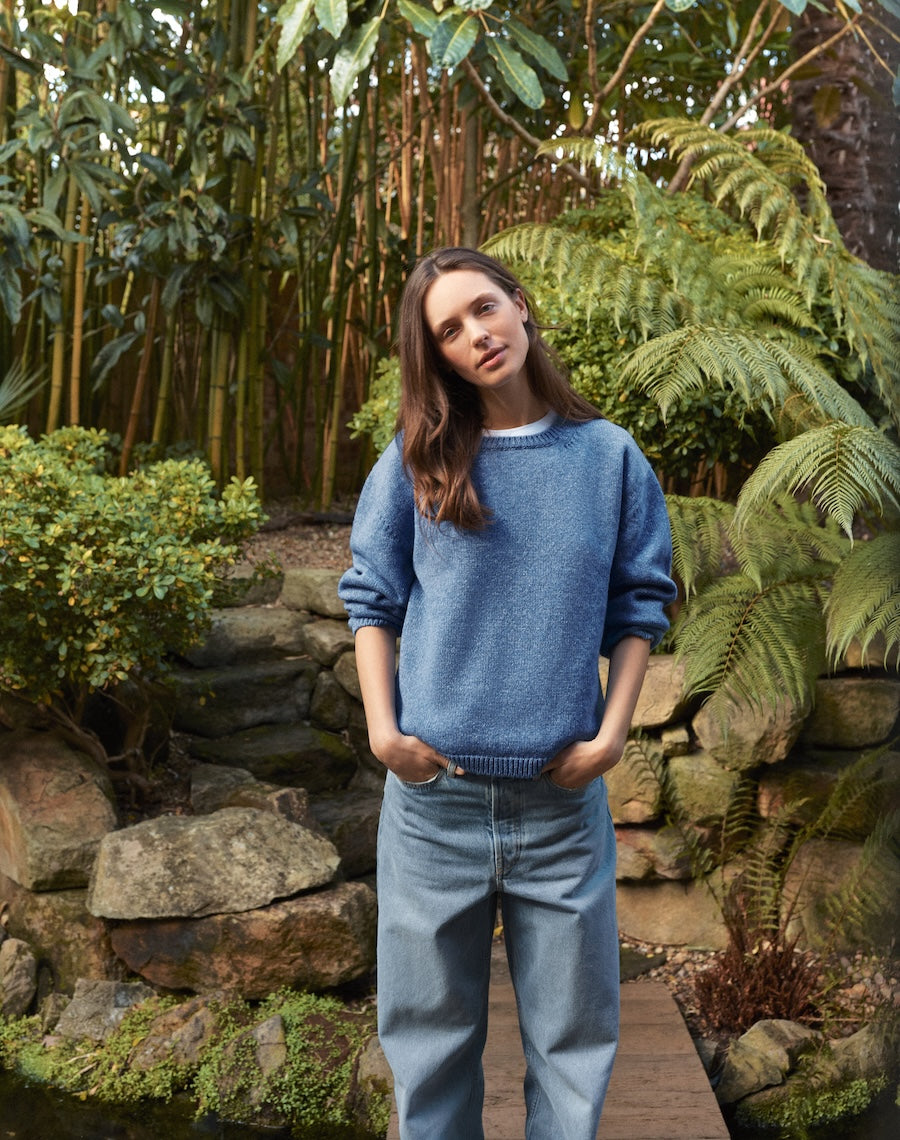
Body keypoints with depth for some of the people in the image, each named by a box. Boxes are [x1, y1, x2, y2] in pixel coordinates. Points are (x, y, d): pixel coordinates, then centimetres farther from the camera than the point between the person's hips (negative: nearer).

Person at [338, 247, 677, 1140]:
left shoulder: (608, 456, 3)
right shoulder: (416, 464, 2)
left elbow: (638, 607, 6)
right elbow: (371, 602, 6)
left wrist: (612, 732, -5)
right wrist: (383, 728, -5)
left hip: (564, 798, 0)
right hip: (434, 796, 0)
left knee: (573, 1033, 11)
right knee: (429, 1031, 13)